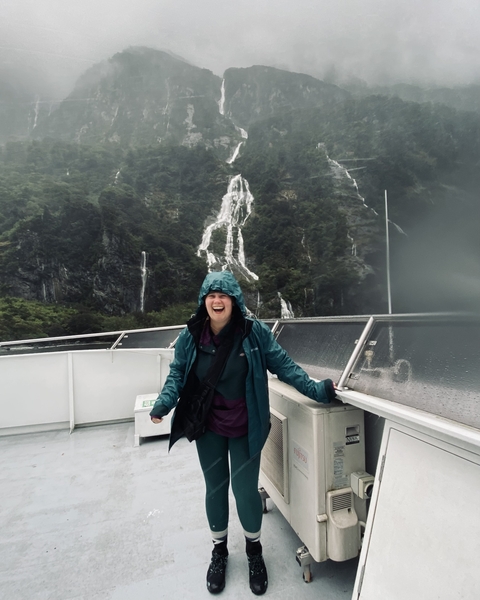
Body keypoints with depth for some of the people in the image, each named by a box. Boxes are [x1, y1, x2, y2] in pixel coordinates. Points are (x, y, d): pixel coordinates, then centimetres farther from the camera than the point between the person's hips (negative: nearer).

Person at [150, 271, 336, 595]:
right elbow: (177, 373, -3)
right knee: (215, 488, 18)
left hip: (245, 428, -2)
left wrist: (315, 389, -17)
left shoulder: (255, 331, -16)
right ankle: (219, 551, 47)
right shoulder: (190, 336, -10)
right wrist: (164, 402, -19)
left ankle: (254, 550, 43)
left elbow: (283, 364, -11)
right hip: (208, 428, 2)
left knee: (245, 489, 9)